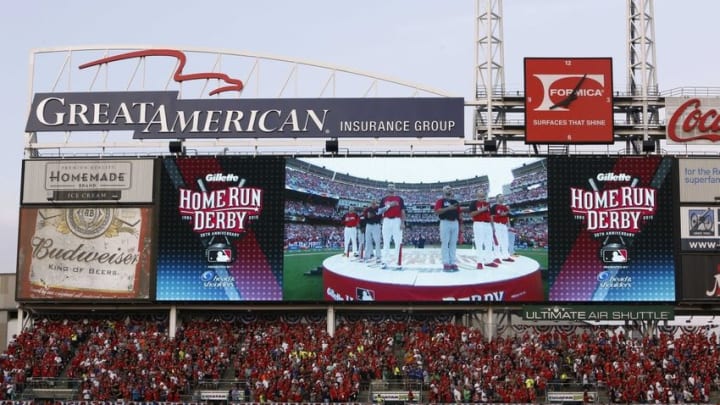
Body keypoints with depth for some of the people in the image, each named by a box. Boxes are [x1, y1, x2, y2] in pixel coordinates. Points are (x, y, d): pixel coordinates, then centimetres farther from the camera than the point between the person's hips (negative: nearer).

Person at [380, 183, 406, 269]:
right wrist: (389, 206, -10)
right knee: (385, 242, 2)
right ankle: (384, 262, 5)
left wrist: (403, 223, -5)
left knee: (398, 243, -6)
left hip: (397, 221, -1)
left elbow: (402, 211, 6)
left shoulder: (399, 198, 10)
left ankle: (398, 262, -6)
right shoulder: (384, 199, 12)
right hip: (386, 221, 1)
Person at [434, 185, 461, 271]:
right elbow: (437, 211, -14)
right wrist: (448, 208, -23)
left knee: (453, 244, 6)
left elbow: (458, 214, 18)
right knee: (445, 243, -6)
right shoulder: (440, 201, 1)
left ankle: (453, 263, 8)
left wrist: (460, 227, 12)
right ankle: (446, 264, -7)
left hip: (455, 223, 6)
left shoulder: (455, 202, 18)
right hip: (445, 223, -5)